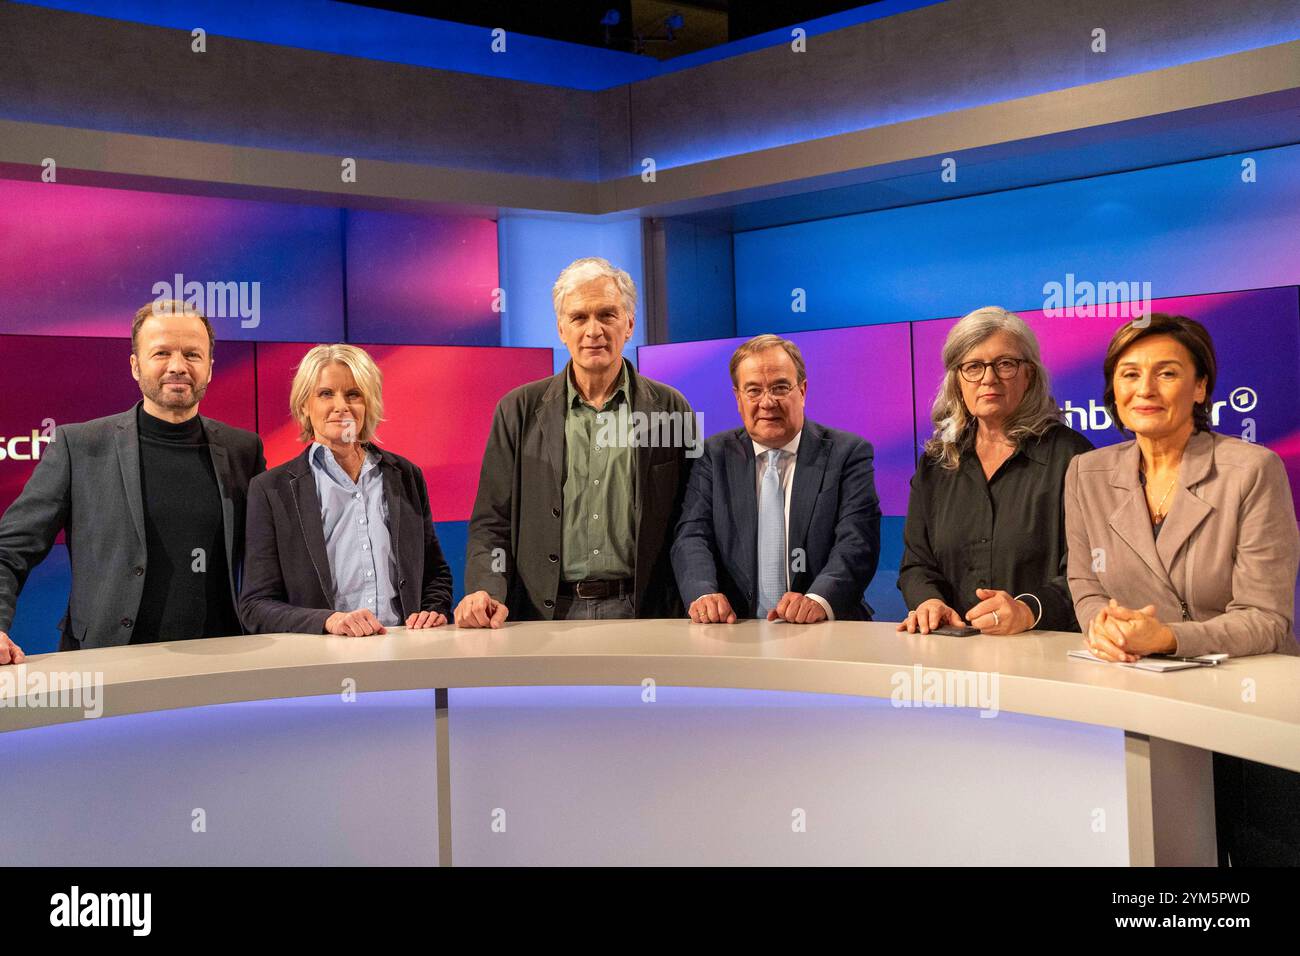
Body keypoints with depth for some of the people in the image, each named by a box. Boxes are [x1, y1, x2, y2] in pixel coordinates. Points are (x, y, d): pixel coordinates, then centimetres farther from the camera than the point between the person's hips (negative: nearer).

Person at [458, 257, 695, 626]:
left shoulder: (670, 410, 9)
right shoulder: (519, 411, 9)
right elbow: (491, 522, 9)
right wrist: (486, 592, -9)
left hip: (640, 614, -1)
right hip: (545, 616, 1)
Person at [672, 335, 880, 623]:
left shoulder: (848, 453, 5)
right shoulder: (715, 456, 13)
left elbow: (858, 542, -6)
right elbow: (693, 536, 3)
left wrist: (819, 600, -26)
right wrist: (704, 594, -18)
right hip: (735, 632, 3)